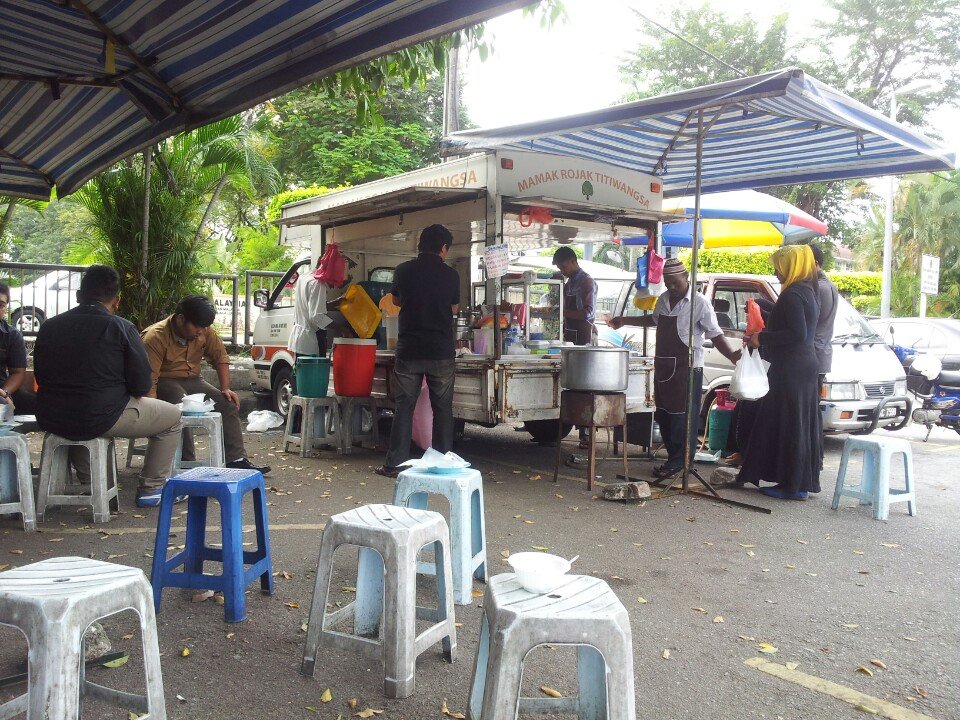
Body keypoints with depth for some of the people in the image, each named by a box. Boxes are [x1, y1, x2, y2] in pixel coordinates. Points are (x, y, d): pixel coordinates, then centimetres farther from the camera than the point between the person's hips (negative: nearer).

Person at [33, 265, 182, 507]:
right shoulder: (122, 328, -10)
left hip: (50, 420, 6)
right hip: (101, 419, -6)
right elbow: (141, 387, -9)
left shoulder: (49, 326, 4)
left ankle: (88, 482, 40)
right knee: (172, 416, 16)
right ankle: (150, 489, 17)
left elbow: (41, 378, 14)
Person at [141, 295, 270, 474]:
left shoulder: (204, 332, -4)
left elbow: (220, 357, 7)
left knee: (229, 404, -9)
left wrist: (226, 389, -2)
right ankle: (186, 464, -31)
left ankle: (236, 460, -9)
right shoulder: (156, 337, -22)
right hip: (165, 382, -6)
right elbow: (149, 379, -28)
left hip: (191, 380, 6)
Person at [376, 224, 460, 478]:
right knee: (442, 408, 8)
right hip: (441, 352, 0)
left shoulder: (403, 270, -2)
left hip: (409, 350, 1)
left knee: (404, 406, 7)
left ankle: (395, 463, 8)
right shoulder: (450, 274, -3)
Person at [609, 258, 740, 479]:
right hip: (663, 366, 7)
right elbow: (653, 319, 29)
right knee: (663, 413, 12)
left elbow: (715, 334, -12)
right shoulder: (663, 300, 10)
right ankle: (674, 456, 23)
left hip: (687, 367, -7)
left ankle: (678, 462, 2)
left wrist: (732, 355, -27)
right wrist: (625, 321, 31)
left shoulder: (699, 303, -11)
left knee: (682, 416, -5)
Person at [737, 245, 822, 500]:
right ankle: (805, 482, 20)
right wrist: (764, 335, 18)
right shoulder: (808, 292, 15)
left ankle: (791, 485, -1)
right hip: (805, 366, 10)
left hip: (790, 369, -10)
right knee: (803, 424, 13)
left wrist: (763, 338, -15)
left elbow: (798, 333, -24)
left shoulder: (792, 295, -16)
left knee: (787, 424, -5)